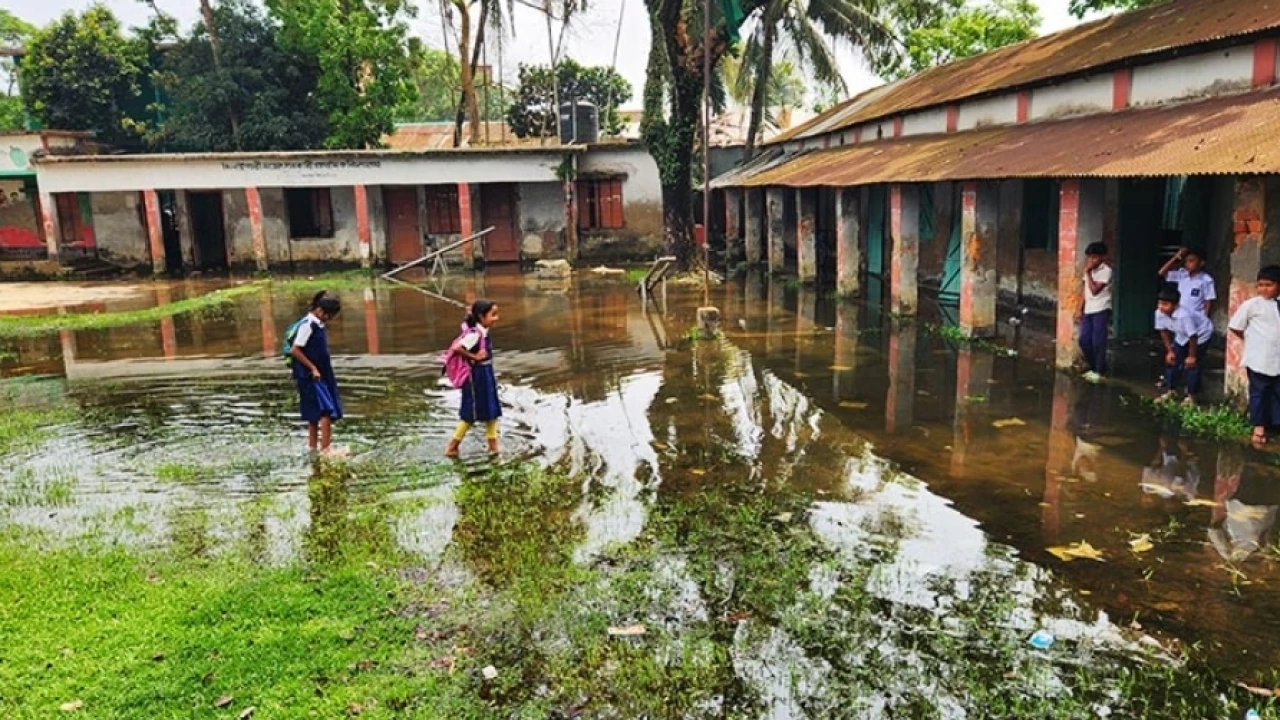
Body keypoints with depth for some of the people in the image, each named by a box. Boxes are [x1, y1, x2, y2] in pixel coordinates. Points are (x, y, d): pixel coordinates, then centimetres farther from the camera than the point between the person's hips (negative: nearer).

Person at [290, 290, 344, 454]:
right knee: (326, 410, -15)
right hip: (311, 376, -9)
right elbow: (295, 350, -17)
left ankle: (313, 448, 22)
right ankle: (325, 449, -17)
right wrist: (313, 368, -16)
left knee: (315, 413, 14)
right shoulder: (307, 324, -15)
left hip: (321, 375, 9)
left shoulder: (318, 324, 11)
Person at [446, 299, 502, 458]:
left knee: (491, 410, 15)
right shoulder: (475, 334, -23)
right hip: (477, 376, -9)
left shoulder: (483, 332, 4)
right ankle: (452, 447, 14)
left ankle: (493, 445, 25)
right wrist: (474, 357, -21)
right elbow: (457, 348, -31)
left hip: (486, 374, 9)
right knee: (471, 414, 2)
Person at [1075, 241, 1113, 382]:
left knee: (1098, 342, -5)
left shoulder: (1106, 270, -11)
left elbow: (1095, 290, -18)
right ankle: (1093, 368, 20)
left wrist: (1088, 272, -14)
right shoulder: (1090, 270, 13)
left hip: (1101, 310, -7)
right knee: (1084, 340, 5)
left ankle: (1100, 371, 6)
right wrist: (1080, 309, 12)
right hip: (1088, 310, 7)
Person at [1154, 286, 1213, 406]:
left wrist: (1191, 356, -22)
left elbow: (1193, 337, -32)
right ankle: (1170, 391, 18)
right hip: (1182, 336, 7)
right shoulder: (1159, 313, -22)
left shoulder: (1184, 315, -42)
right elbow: (1164, 332, -5)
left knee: (1191, 364, -11)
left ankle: (1191, 396, 1)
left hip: (1201, 334, -7)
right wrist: (1170, 351, -2)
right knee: (1171, 360, 4)